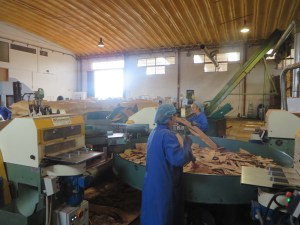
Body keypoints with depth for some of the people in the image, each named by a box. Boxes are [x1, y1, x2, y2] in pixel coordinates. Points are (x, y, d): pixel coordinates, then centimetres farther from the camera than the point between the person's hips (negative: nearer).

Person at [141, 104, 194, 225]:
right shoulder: (167, 135, -24)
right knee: (163, 215, 8)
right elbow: (178, 159, -30)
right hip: (163, 184, -9)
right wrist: (187, 143, -14)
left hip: (153, 182, 9)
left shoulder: (155, 132, 7)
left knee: (153, 212, 23)